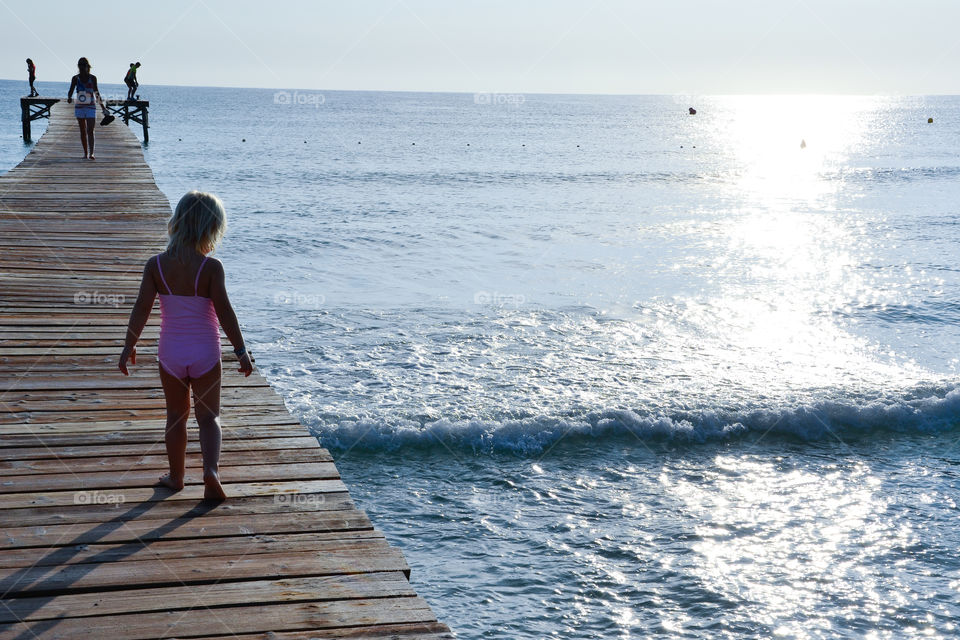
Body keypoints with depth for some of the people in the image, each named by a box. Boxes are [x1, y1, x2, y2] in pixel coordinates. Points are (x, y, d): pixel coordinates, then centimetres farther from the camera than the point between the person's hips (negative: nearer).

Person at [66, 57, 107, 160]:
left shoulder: (92, 78, 0)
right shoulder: (76, 78, 2)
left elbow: (96, 92, 11)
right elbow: (71, 91, -3)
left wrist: (102, 106, 14)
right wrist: (69, 98, -26)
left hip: (91, 108, -2)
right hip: (79, 107, 2)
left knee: (90, 131, -12)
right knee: (83, 131, 9)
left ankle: (91, 153, -19)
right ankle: (85, 153, 15)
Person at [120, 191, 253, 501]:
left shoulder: (155, 265, -7)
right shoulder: (211, 267, -15)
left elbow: (141, 309, -7)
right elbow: (224, 312, -15)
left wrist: (129, 346, 4)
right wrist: (241, 350, -8)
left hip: (171, 351, 2)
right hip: (205, 351, -2)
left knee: (176, 415, 19)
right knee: (208, 416, 10)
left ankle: (176, 476, 28)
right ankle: (211, 469, -11)